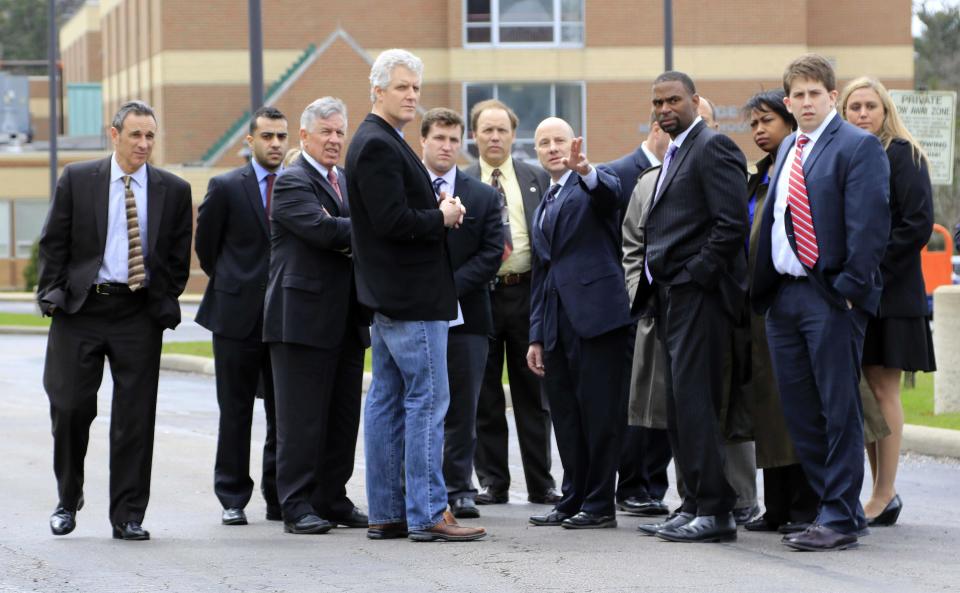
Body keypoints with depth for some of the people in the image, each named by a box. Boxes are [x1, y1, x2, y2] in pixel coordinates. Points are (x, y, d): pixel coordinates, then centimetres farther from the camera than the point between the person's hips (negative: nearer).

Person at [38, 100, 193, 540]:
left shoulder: (174, 191, 6)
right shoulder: (77, 180, 3)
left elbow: (179, 256, 11)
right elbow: (53, 243, 4)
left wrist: (166, 305, 4)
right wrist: (53, 297, -3)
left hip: (139, 317, 1)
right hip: (79, 309, -1)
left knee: (135, 418, 0)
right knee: (70, 407, -2)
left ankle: (128, 516, 7)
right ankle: (68, 499, 20)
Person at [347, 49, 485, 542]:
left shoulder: (380, 142, 17)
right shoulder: (378, 145, -15)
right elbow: (393, 222, -23)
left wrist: (438, 212, 4)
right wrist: (442, 218, -9)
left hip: (388, 297, 11)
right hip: (412, 297, -11)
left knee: (387, 402, 11)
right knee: (427, 399, -8)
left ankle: (385, 513, 15)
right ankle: (427, 514, -8)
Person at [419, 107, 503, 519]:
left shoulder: (483, 197, 10)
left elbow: (491, 253, 1)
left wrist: (451, 286, -10)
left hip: (465, 312, 2)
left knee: (463, 409, 3)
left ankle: (459, 489, 8)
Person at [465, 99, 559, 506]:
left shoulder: (538, 180, 9)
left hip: (528, 292, 1)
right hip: (480, 293, -1)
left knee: (533, 392, 5)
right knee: (485, 394, 3)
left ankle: (541, 483, 9)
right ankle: (492, 481, 10)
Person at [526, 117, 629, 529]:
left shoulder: (594, 185, 3)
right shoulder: (543, 208, 25)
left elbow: (610, 192, -24)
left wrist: (585, 170, -46)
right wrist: (536, 336, 20)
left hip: (595, 312, -8)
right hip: (557, 323, 8)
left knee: (599, 413, -6)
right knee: (566, 415, 9)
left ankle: (600, 504, -3)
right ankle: (573, 500, 15)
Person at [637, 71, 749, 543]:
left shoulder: (713, 148, -9)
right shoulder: (674, 155, 22)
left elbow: (732, 222, -17)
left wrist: (696, 275, -16)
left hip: (698, 295, -10)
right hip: (673, 297, 10)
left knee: (694, 400, -12)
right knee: (680, 405, 10)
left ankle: (715, 512, -11)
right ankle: (695, 505, 14)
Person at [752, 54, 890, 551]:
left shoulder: (858, 146, -6)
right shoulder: (787, 149, 19)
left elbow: (869, 225, -13)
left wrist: (851, 287, -18)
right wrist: (761, 287, 13)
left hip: (829, 296, -8)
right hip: (783, 295, 8)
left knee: (839, 410, -4)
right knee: (799, 411, 10)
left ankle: (840, 519, -2)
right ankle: (831, 506, 18)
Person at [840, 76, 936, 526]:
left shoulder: (902, 156, -4)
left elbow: (918, 224, -11)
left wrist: (871, 271, -14)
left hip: (890, 293, -6)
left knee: (882, 390, -6)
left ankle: (885, 496, -3)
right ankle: (882, 492, 10)